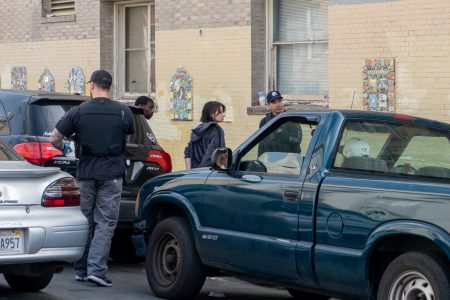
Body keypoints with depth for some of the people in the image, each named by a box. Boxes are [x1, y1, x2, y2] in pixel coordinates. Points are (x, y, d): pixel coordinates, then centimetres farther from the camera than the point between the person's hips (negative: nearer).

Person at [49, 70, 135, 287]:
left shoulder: (78, 112, -2)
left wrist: (64, 149, 18)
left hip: (86, 173, 1)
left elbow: (54, 138, -3)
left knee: (84, 222, 12)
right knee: (105, 223, 0)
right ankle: (96, 270, -11)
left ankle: (81, 270, 18)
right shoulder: (123, 112, 0)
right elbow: (130, 135, 17)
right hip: (111, 174, -1)